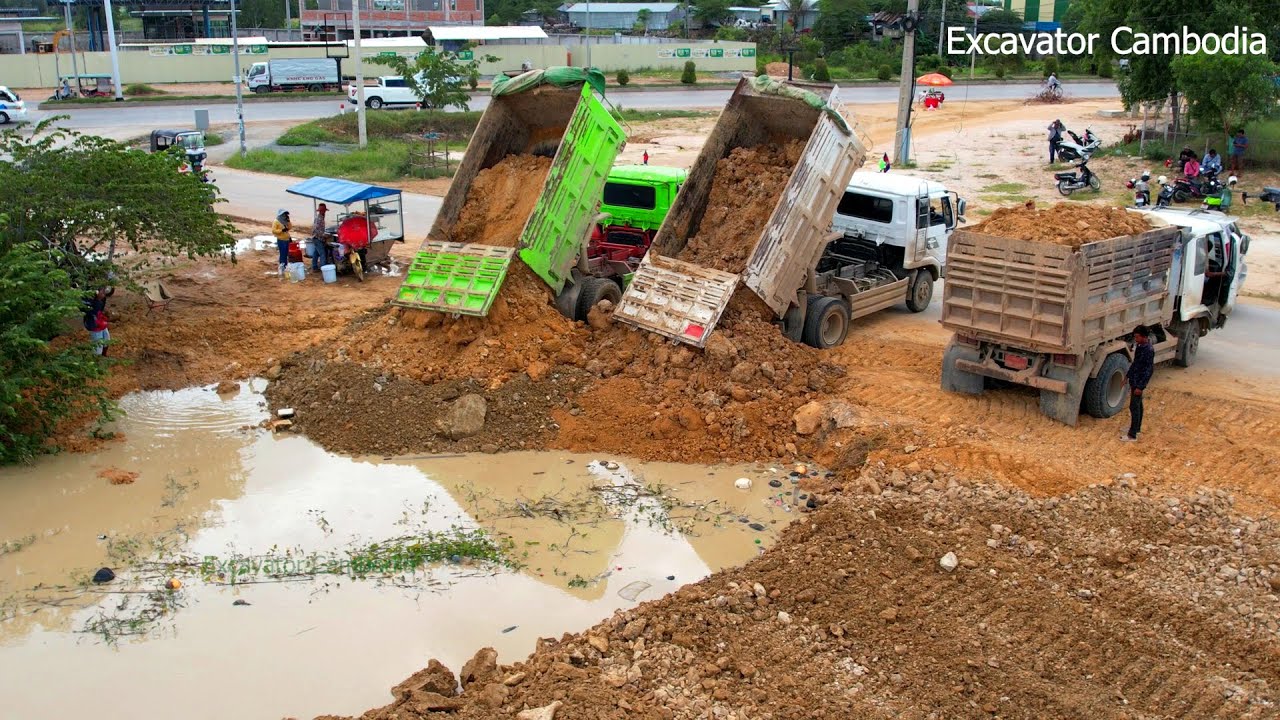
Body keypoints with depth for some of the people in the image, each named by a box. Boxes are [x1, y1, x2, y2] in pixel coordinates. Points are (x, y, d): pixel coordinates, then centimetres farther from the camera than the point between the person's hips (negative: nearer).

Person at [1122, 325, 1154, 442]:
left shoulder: (1149, 350, -24)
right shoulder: (1139, 345, 4)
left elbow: (1149, 370, -22)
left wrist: (1140, 386, -22)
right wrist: (1127, 375, 22)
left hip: (1139, 382, -9)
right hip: (1134, 380, 9)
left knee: (1134, 407, -6)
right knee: (1138, 405, 21)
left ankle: (1132, 435, -2)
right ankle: (1137, 428, 35)